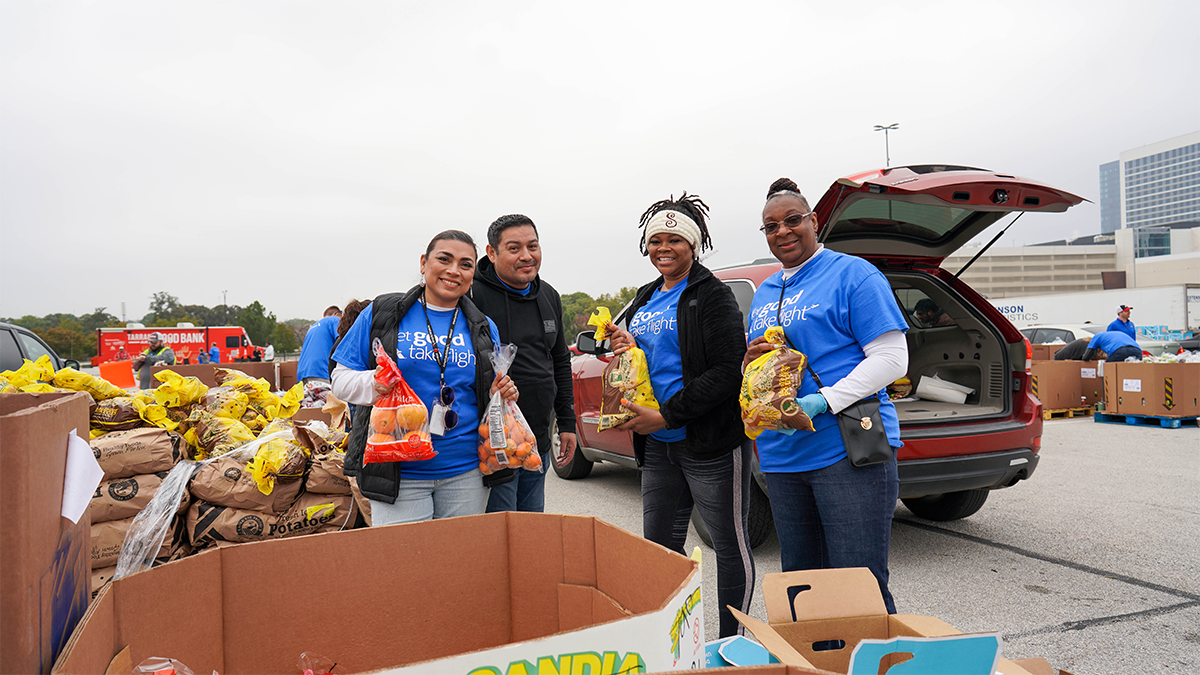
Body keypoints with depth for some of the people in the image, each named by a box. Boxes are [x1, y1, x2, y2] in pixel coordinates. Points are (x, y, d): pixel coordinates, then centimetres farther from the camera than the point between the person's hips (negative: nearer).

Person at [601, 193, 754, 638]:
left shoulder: (712, 296, -8)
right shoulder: (644, 299, 15)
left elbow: (727, 372, -16)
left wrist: (667, 416, -17)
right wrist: (622, 350, 1)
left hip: (710, 442, -7)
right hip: (658, 447, 8)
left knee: (731, 548, 4)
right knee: (658, 546, 14)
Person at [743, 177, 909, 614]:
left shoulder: (852, 274, -2)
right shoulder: (763, 294, 19)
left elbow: (892, 357, -9)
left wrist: (823, 402, -19)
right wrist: (749, 362, 1)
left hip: (849, 452, -7)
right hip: (782, 458, 7)